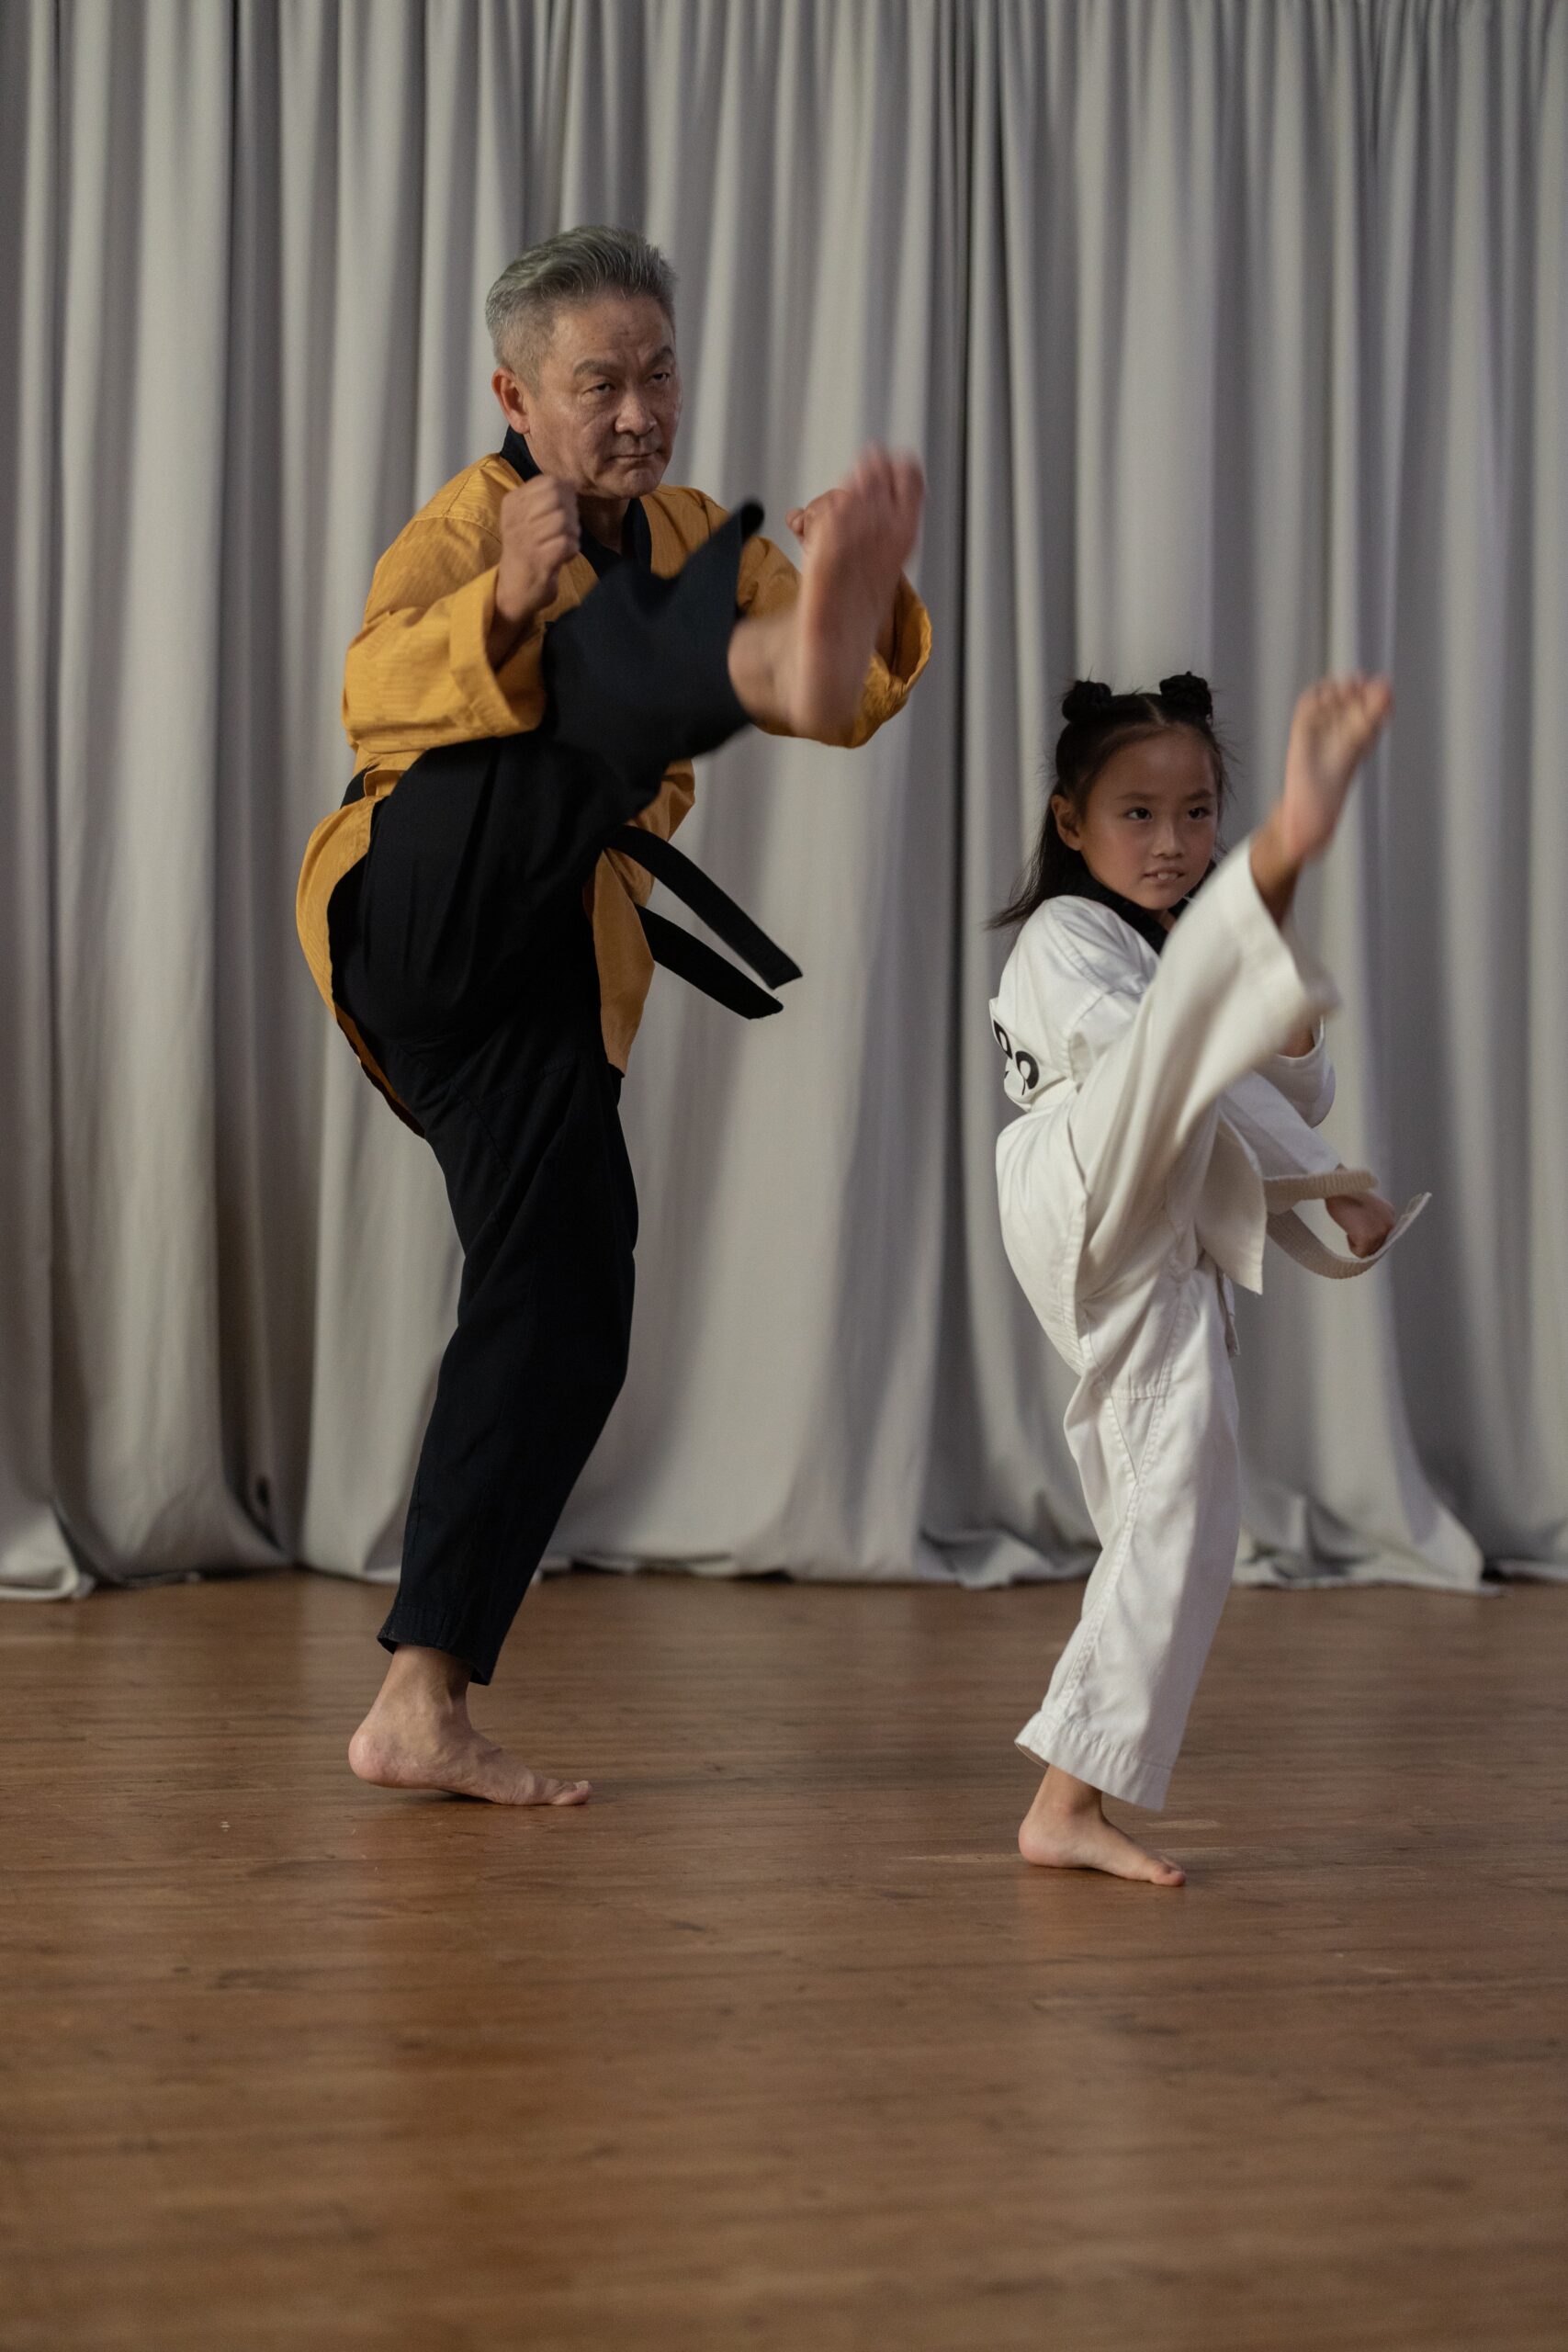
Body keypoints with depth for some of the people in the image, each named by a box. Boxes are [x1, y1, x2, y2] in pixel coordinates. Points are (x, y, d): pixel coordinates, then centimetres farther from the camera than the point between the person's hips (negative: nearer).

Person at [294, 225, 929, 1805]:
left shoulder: (693, 547, 18)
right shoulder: (467, 523, 3)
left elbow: (854, 705, 2)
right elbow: (376, 691, -18)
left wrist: (866, 597, -20)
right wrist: (509, 596, -36)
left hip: (544, 981, 6)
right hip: (424, 905, -6)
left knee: (565, 1321, 1)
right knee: (609, 662, -28)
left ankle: (420, 1706, 8)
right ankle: (778, 652, -66)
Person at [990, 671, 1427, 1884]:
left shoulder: (1192, 954, 29)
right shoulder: (1064, 940, 7)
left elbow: (1301, 1101, 23)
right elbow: (1146, 1055, -9)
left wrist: (1295, 1043, -2)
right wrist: (1327, 1179, -12)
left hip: (1171, 1261, 7)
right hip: (1091, 1200, -7)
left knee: (1186, 1525, 1)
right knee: (1205, 982, -32)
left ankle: (1070, 1804, 9)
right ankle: (1290, 856, -67)